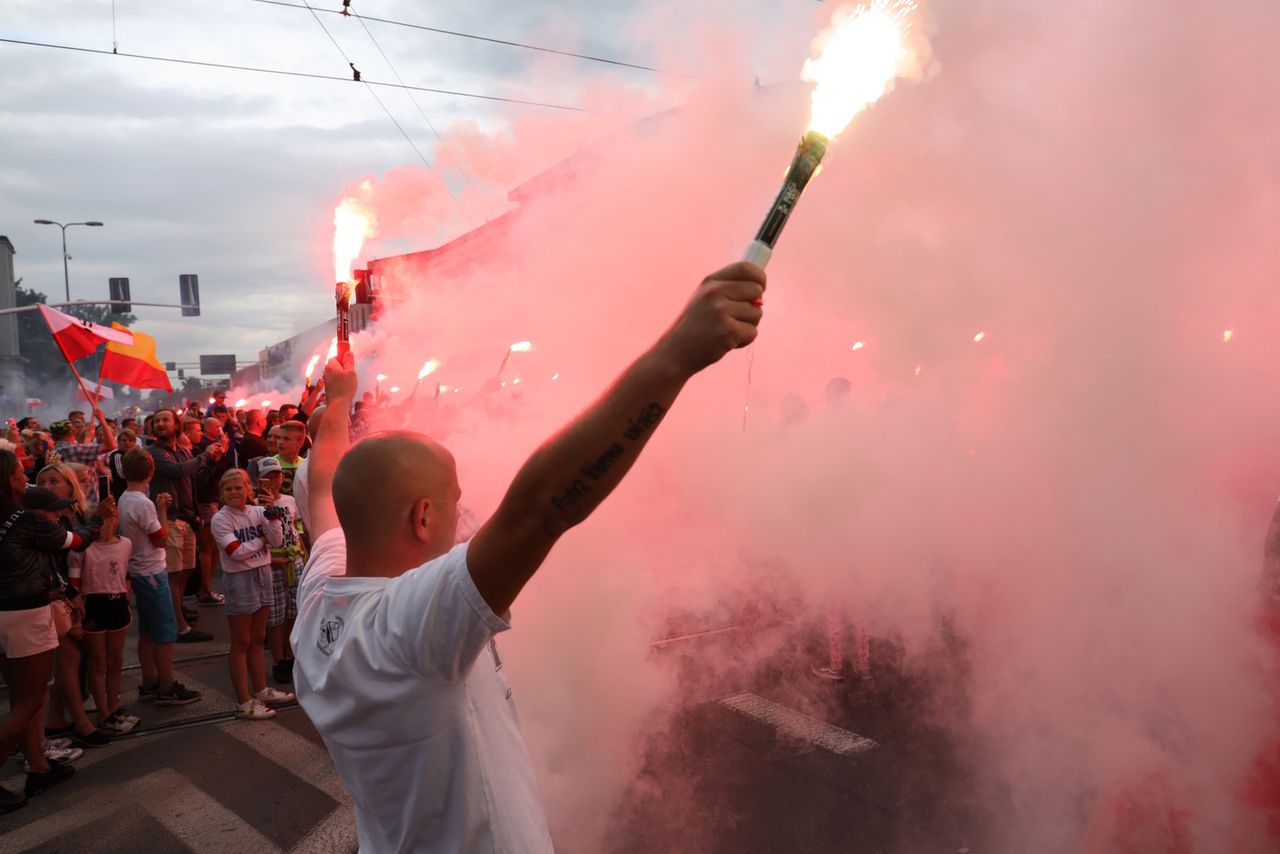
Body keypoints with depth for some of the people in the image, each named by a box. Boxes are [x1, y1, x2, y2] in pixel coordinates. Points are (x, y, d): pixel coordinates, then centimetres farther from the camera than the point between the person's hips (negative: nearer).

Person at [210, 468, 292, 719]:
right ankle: (244, 703, 9)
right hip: (239, 579, -5)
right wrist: (261, 540, -7)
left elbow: (277, 542, -1)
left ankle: (260, 691, 30)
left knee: (257, 639, 17)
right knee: (241, 643, 3)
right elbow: (236, 552, -19)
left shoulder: (258, 512, 3)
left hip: (263, 575, 5)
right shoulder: (220, 519, -10)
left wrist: (273, 520, -16)